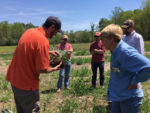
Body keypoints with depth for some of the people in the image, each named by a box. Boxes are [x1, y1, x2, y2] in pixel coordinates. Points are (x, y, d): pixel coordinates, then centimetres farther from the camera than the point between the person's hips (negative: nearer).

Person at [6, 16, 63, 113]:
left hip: (15, 79, 8)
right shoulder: (43, 40, -23)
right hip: (27, 85, -8)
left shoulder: (30, 31, 3)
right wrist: (55, 68, -5)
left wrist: (49, 52, 13)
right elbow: (41, 69, -23)